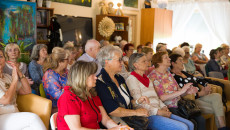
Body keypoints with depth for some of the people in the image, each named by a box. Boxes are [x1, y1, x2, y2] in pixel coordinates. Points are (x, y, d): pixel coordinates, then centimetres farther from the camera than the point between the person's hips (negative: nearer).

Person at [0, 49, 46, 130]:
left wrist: (20, 74, 5)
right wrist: (14, 80, -6)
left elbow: (27, 91, 16)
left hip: (15, 116, 6)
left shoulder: (7, 76, 17)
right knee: (33, 118, -26)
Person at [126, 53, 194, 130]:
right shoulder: (131, 79, -7)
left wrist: (163, 107, 2)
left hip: (159, 112, 9)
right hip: (148, 115, -9)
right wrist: (158, 112, -16)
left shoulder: (146, 78, 22)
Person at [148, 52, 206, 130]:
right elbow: (161, 97, -17)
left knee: (201, 120, -7)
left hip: (179, 105, 7)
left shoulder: (168, 73, 14)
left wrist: (187, 92, -2)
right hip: (168, 108, -7)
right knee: (192, 124, -21)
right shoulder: (153, 76, -10)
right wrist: (181, 91, -20)